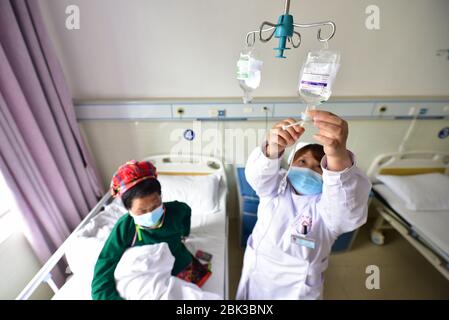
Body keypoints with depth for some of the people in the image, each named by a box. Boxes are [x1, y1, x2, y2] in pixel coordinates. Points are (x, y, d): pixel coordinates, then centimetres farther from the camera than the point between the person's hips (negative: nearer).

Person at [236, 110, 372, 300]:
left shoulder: (327, 202, -16)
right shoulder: (276, 185, -8)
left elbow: (350, 210, -40)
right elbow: (258, 174, -29)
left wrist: (338, 156, -60)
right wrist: (273, 148, -52)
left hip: (299, 287, -1)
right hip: (257, 271, 2)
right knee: (251, 295, 22)